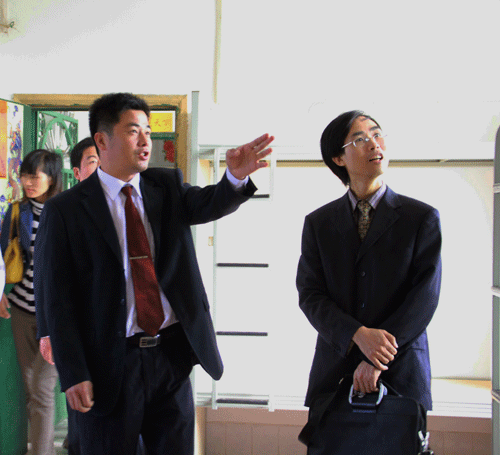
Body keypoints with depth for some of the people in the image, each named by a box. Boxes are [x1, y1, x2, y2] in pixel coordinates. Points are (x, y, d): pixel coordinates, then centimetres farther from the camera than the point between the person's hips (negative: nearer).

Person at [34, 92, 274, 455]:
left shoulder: (167, 187, 7)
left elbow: (210, 204, -13)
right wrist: (74, 375, -12)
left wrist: (236, 176, -35)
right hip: (111, 364, -3)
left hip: (172, 354, 3)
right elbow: (57, 299, -7)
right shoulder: (65, 211, -5)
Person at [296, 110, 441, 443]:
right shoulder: (318, 223, 8)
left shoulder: (423, 218, 2)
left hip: (401, 369, -1)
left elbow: (426, 295, -6)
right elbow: (310, 295, 0)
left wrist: (378, 359, -15)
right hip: (334, 369, 1)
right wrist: (358, 336, -18)